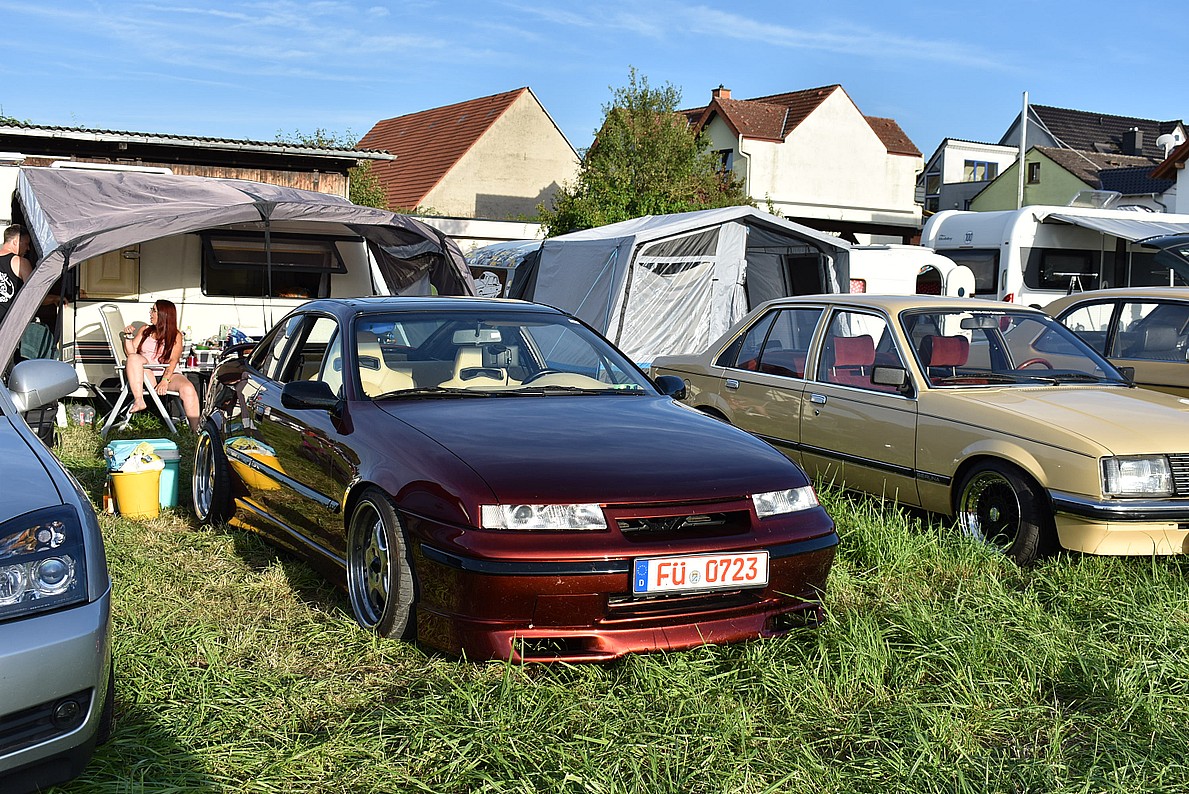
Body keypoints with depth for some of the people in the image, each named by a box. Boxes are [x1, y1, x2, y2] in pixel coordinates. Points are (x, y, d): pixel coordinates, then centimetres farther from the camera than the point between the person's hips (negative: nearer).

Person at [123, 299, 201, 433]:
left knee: (188, 390, -32)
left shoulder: (175, 335, 7)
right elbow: (131, 352, 11)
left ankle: (196, 431, -33)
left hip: (169, 375, -2)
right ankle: (139, 401, -38)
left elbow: (173, 360, -6)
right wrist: (128, 336, -6)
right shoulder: (145, 331, 17)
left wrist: (165, 380, -22)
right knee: (134, 358, -28)